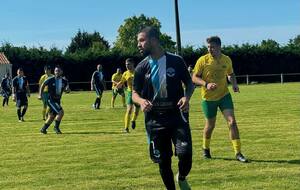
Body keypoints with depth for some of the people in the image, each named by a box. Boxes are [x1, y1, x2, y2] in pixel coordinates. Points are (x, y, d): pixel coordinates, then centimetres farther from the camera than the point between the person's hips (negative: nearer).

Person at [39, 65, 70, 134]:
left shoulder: (64, 81, -2)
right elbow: (43, 85, 2)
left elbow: (67, 90, 9)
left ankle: (43, 129, 29)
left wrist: (67, 89, -14)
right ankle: (56, 127, -6)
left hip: (57, 101, 6)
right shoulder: (50, 80, -13)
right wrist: (40, 95, -2)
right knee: (60, 112, -21)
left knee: (52, 117, 13)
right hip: (51, 100, -6)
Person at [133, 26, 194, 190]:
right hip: (155, 119, 2)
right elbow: (135, 93, 7)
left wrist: (187, 97, -14)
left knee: (185, 153, -14)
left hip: (177, 115, -1)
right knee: (163, 161, 4)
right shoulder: (141, 68, 1)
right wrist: (141, 101, -16)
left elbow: (189, 83, 7)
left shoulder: (176, 61, -3)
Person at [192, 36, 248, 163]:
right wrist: (206, 84, -25)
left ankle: (238, 153, -8)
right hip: (208, 97, -2)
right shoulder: (203, 60, -9)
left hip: (224, 95, 2)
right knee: (210, 125, 10)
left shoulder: (227, 60, 1)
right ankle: (206, 149, 37)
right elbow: (194, 78, -8)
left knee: (232, 121, -12)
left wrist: (234, 84, -2)